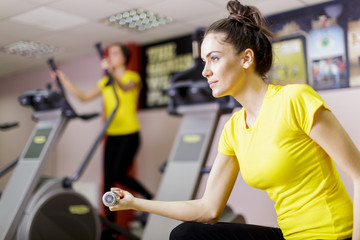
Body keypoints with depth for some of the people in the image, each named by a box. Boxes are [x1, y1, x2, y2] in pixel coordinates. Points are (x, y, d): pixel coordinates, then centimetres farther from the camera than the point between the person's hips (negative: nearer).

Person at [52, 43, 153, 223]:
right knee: (108, 179, 3)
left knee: (119, 175, -13)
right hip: (112, 136, 6)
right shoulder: (105, 82, 15)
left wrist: (111, 71, -42)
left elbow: (125, 88, -25)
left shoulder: (133, 77, -2)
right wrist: (64, 80, 3)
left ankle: (149, 198, 9)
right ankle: (110, 223, 10)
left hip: (129, 135, -6)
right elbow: (84, 97, 11)